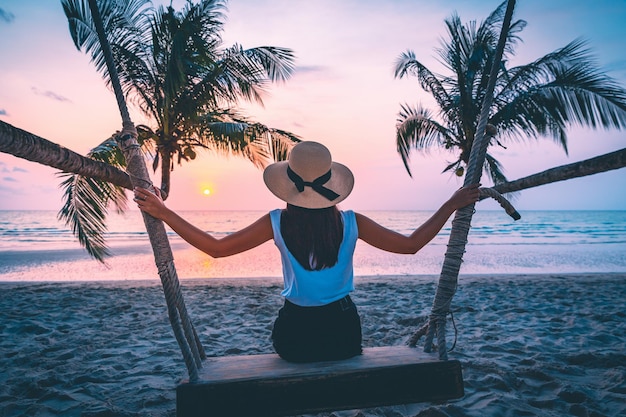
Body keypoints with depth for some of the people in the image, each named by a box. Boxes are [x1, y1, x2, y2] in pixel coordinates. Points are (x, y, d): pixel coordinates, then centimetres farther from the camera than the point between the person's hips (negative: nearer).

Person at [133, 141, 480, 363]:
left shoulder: (277, 223, -15)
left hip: (295, 334, 0)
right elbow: (410, 245, -7)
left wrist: (162, 212, -5)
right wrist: (452, 204, 2)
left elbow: (216, 248, -11)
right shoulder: (350, 223, -14)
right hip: (343, 332, 1)